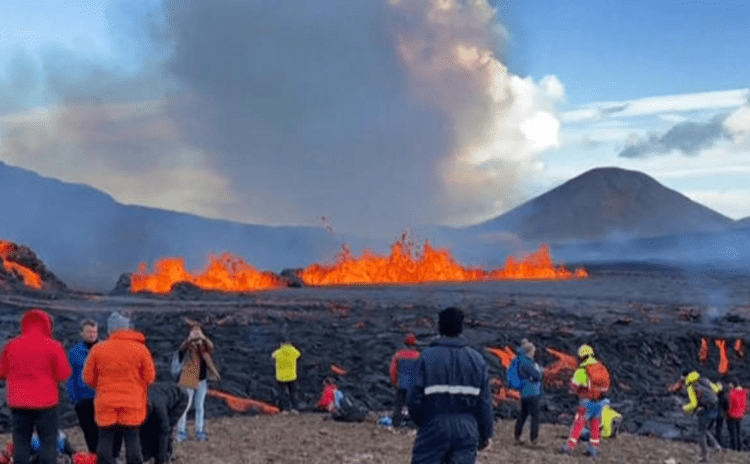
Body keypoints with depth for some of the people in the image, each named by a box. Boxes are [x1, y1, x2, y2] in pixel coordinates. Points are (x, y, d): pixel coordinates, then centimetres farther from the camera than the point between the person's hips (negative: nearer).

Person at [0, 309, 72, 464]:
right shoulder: (53, 346, -6)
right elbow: (64, 374, -8)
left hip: (18, 403, 3)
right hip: (45, 402, -3)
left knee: (21, 444, 8)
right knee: (48, 442, 3)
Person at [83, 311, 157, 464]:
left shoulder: (98, 349, -3)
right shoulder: (140, 349, -4)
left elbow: (88, 378, 3)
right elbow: (150, 377, -1)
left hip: (106, 405, 0)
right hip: (133, 403, 0)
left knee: (105, 440, 7)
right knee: (132, 439, 7)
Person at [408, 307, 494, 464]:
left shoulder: (427, 356, -6)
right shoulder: (477, 359, 3)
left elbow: (415, 397, -6)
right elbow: (485, 400, 4)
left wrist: (420, 422, 12)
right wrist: (486, 433, 13)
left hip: (434, 427, -2)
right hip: (467, 430, 3)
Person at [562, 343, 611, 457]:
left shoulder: (581, 371, -13)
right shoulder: (602, 367, 4)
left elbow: (574, 386, -4)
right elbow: (606, 385, 12)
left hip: (587, 402, -5)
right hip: (601, 401, 5)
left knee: (579, 424, 2)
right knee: (596, 425, 14)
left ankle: (571, 446, 2)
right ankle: (594, 448, 15)